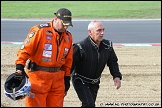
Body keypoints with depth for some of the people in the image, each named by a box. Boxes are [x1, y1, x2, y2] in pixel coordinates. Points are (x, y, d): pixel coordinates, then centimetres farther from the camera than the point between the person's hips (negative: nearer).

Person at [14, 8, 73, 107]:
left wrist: (67, 77, 18)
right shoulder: (40, 31, -11)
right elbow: (25, 49, -14)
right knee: (35, 104, -5)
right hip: (38, 77, -6)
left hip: (57, 78, 6)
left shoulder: (68, 36, 9)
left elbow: (68, 60, 18)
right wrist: (20, 67, -24)